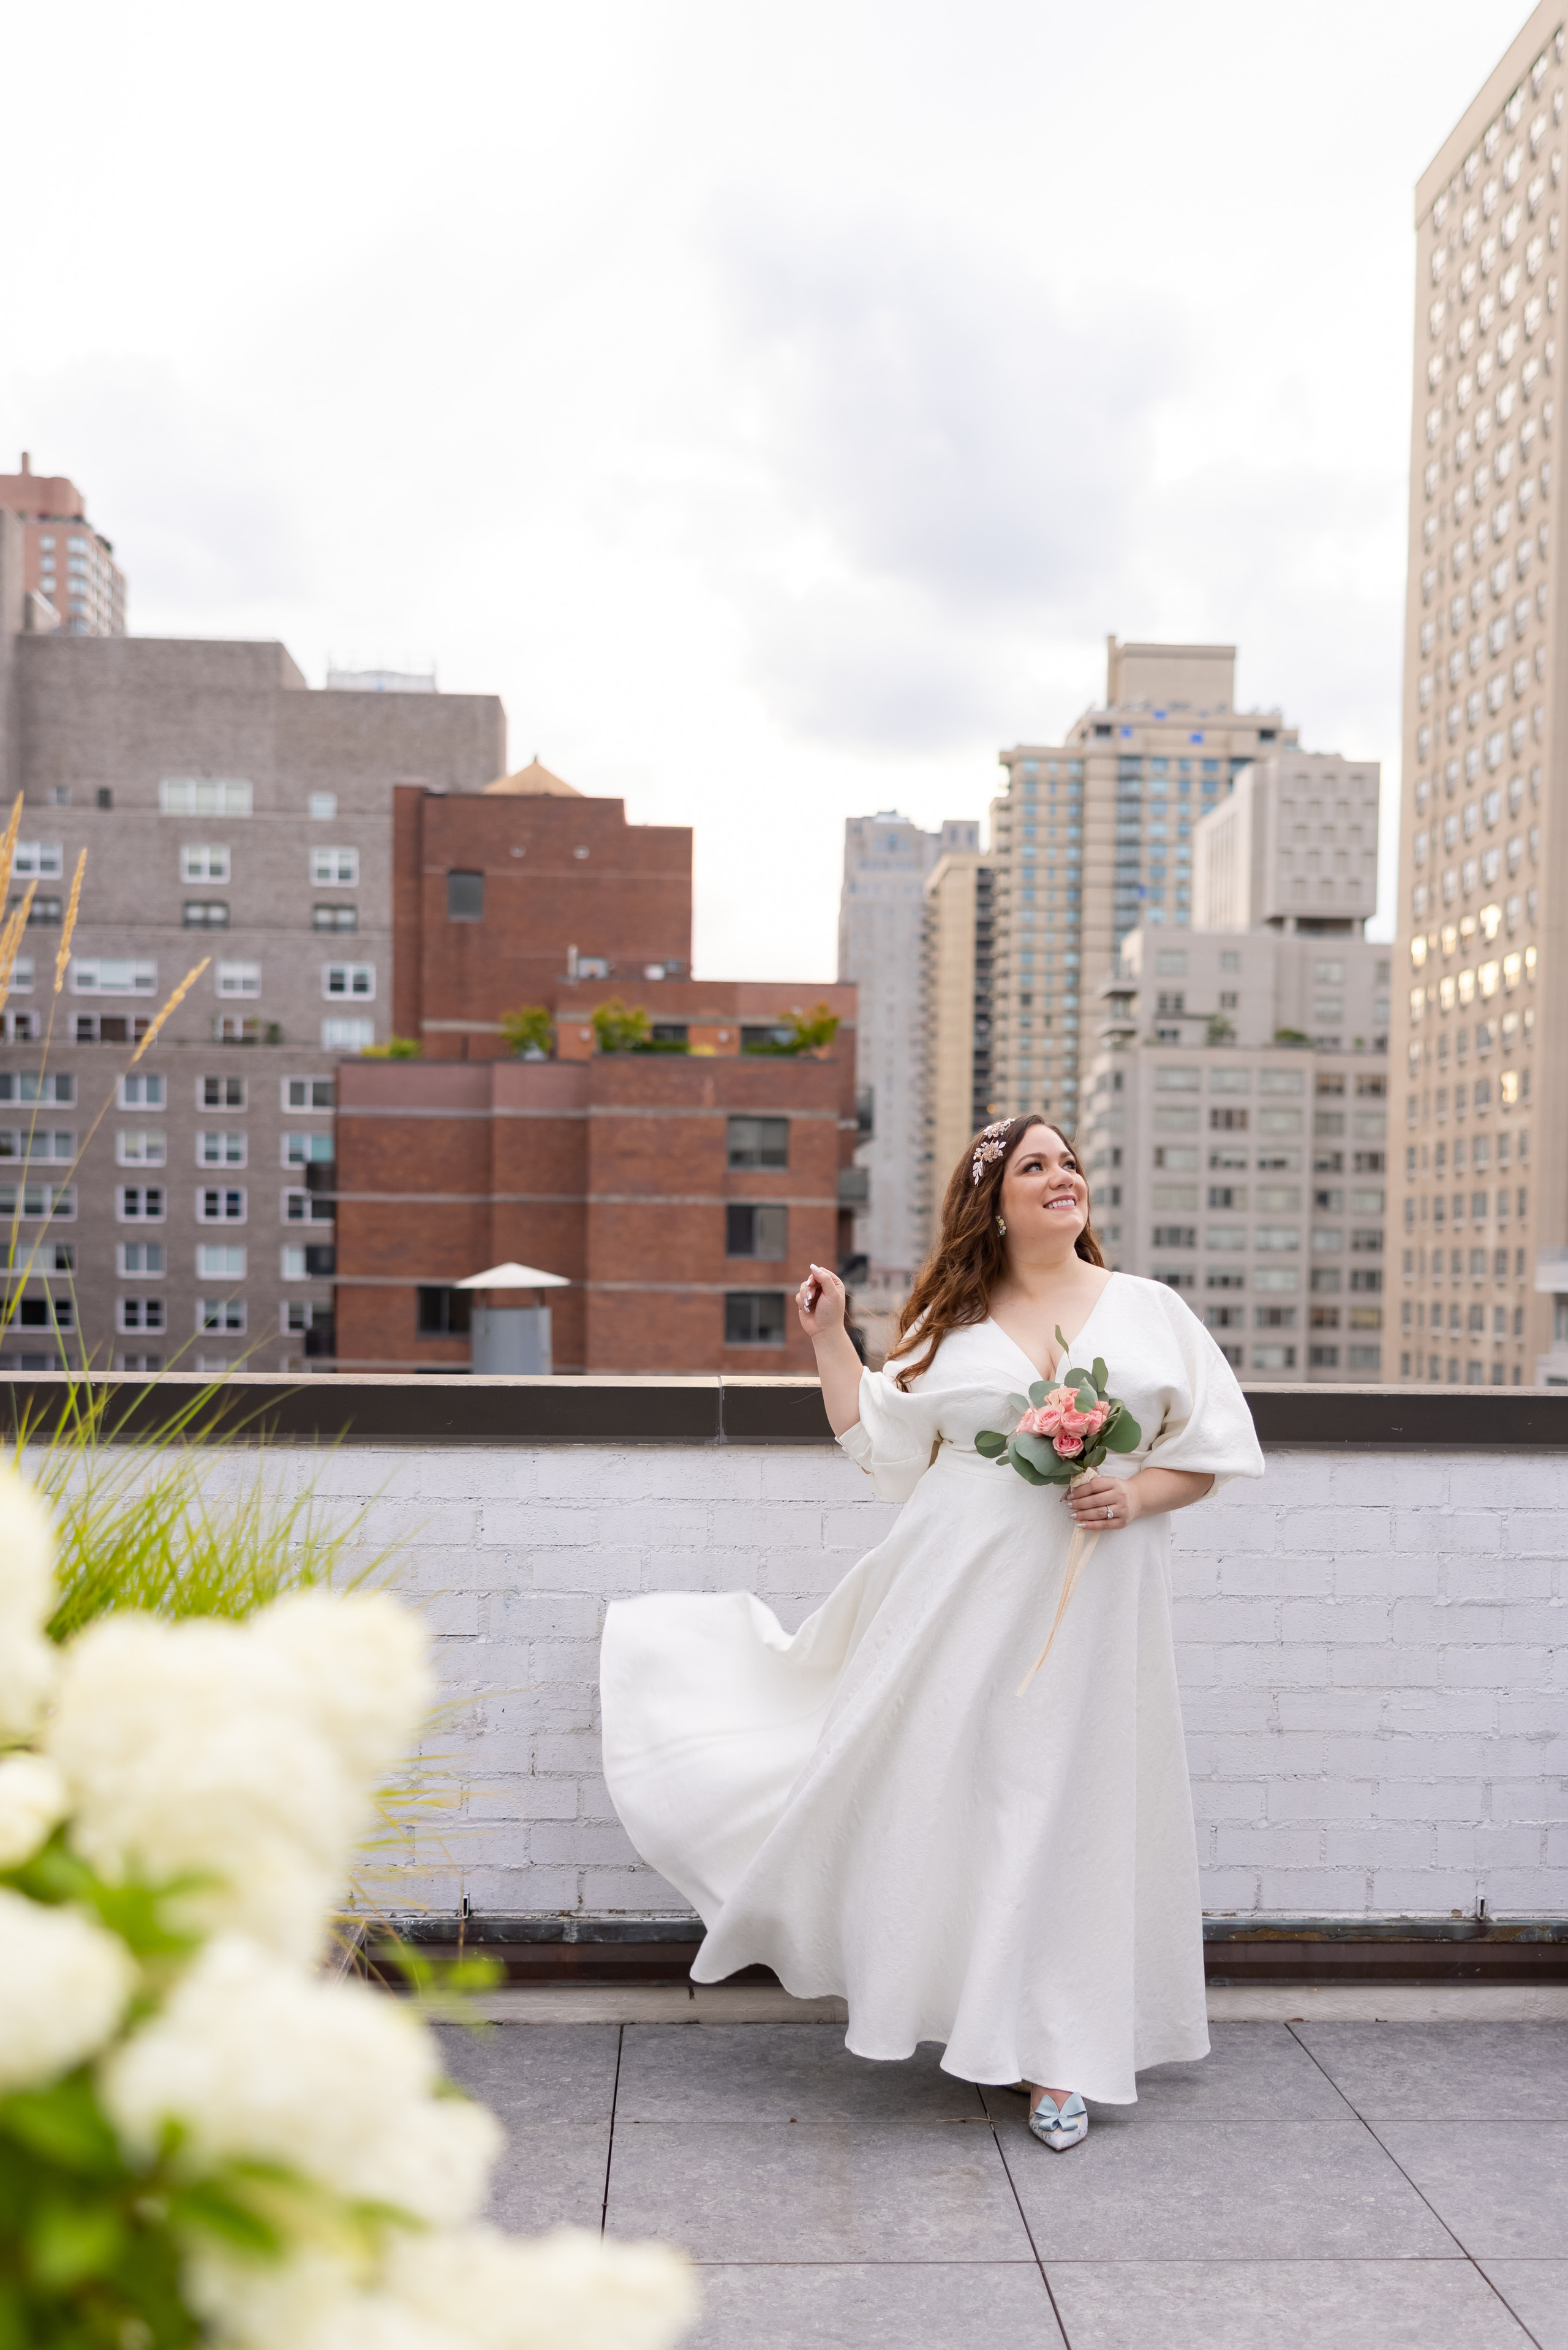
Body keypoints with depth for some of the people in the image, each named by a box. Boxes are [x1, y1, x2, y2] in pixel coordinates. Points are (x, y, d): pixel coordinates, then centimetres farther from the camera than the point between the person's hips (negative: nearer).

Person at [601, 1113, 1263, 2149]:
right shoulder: (952, 1323, 9)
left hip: (1092, 1597, 0)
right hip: (962, 1587, 1)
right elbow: (881, 1442, 10)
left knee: (1071, 1809, 4)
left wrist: (1137, 1492, -12)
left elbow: (1210, 1453, 6)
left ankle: (1056, 2057, 14)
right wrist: (830, 1338, 6)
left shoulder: (1151, 1310, 6)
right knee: (924, 1782, 1)